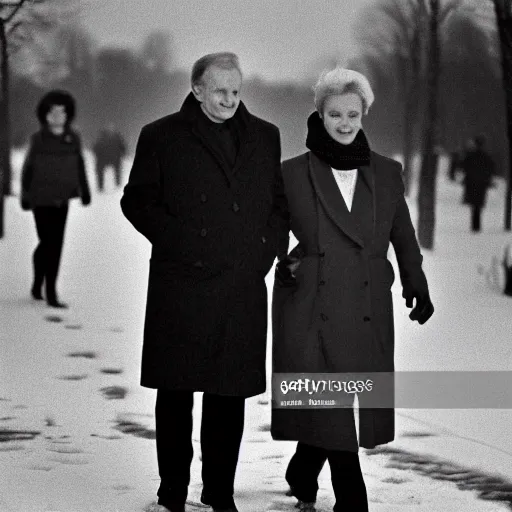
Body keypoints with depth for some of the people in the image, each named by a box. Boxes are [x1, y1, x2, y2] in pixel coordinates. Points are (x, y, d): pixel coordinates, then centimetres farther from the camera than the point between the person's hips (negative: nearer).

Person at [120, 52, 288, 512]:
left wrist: (269, 248, 3)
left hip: (244, 289, 3)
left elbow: (280, 201, 19)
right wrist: (183, 244, -9)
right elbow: (137, 201, 1)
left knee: (230, 394, 6)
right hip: (181, 287, -3)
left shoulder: (264, 137, 14)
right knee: (176, 391, 3)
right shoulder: (162, 137, 2)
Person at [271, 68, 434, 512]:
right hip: (311, 308, -2)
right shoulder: (293, 174, 4)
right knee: (329, 410, -7)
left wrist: (417, 285, 7)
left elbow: (404, 238, 16)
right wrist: (284, 261, -3)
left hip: (366, 311, 2)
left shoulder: (387, 173, 10)